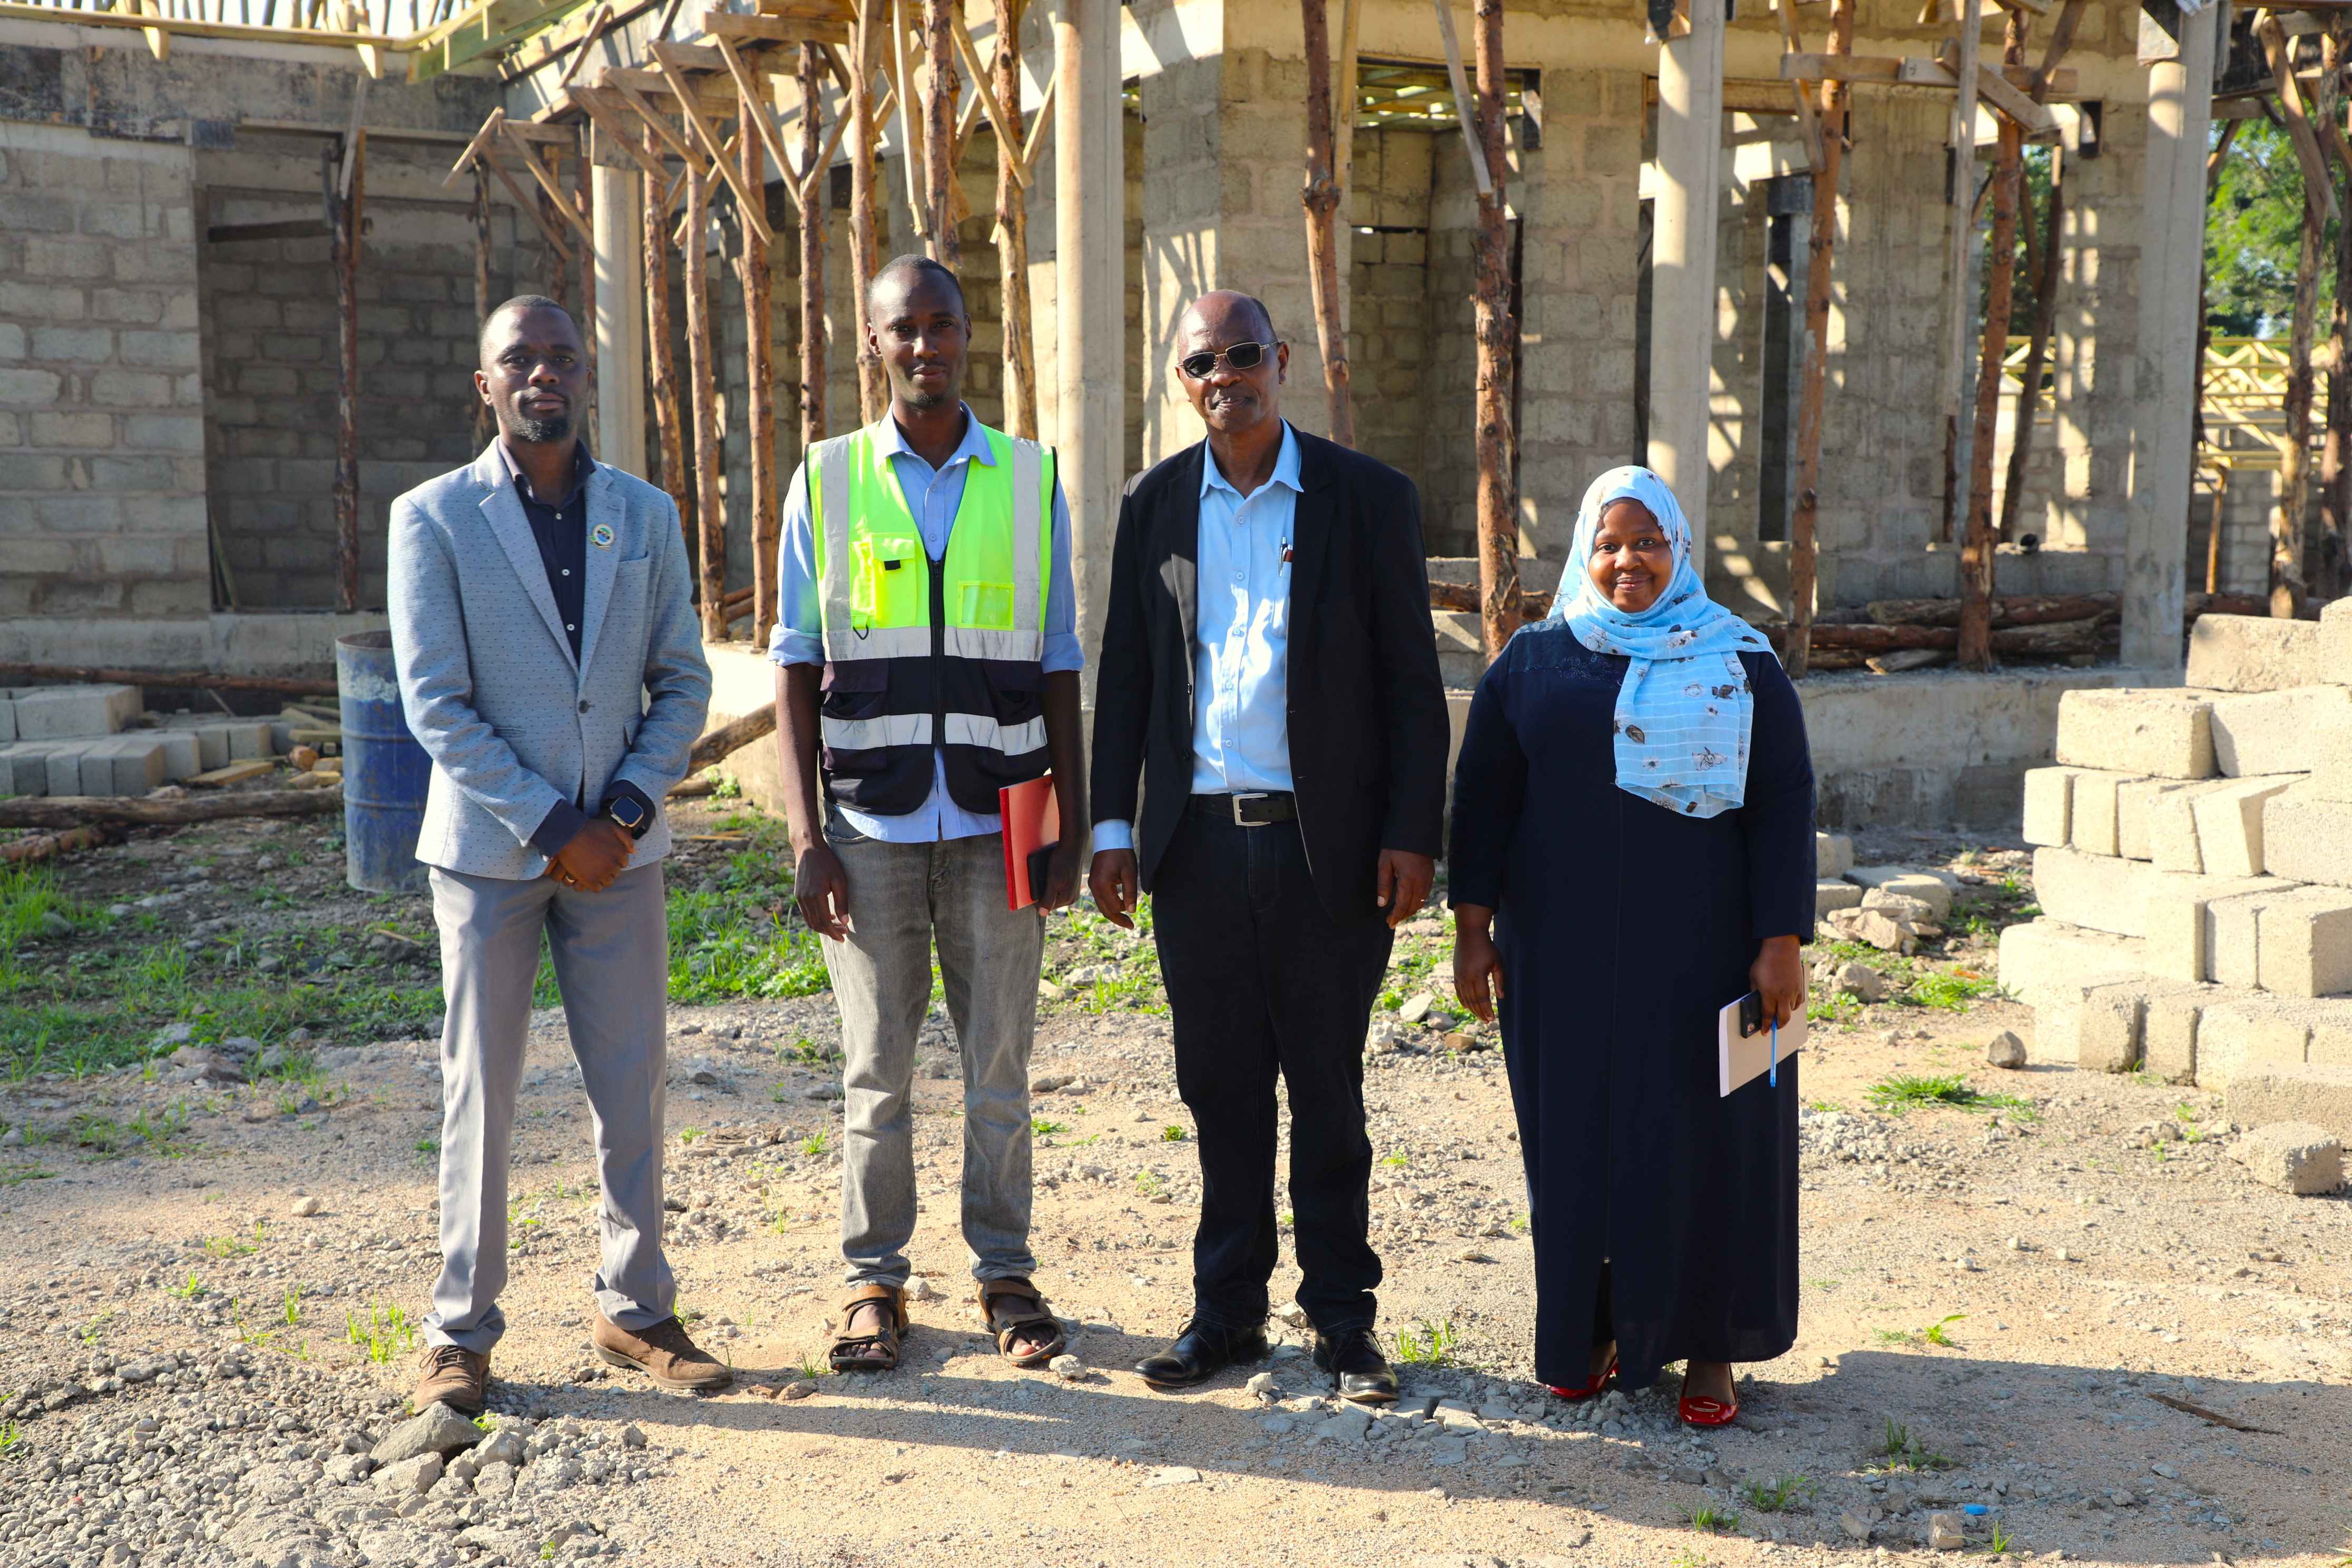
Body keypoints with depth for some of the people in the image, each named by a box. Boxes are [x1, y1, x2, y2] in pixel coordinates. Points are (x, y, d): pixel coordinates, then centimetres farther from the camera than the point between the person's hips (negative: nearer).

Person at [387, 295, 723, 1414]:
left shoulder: (646, 515, 7)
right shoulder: (433, 519, -2)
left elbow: (684, 682, 7)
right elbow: (435, 704, -7)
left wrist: (626, 809, -8)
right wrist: (549, 827, -13)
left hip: (619, 849, 3)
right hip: (489, 850, -3)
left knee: (632, 1089, 7)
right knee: (479, 1094, 4)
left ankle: (635, 1310, 21)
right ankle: (461, 1331, 16)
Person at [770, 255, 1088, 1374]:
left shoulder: (1030, 482, 6)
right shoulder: (826, 484, 4)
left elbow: (1058, 669, 8)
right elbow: (797, 671, 4)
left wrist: (1072, 827, 4)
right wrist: (808, 839, -4)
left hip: (996, 827, 1)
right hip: (872, 828, 0)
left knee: (998, 1070, 7)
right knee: (877, 1072, 7)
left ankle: (1005, 1271, 20)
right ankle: (875, 1281, 19)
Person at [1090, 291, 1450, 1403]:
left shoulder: (1369, 498, 0)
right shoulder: (1154, 506, 8)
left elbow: (1411, 682, -1)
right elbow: (1125, 675, 11)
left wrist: (1411, 835, -7)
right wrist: (1111, 826, 5)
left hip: (1325, 843, -2)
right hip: (1197, 843, 2)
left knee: (1327, 1091, 7)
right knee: (1220, 1088, 10)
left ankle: (1344, 1320, 20)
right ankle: (1227, 1310, 23)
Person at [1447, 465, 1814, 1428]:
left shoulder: (1742, 667, 3)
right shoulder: (1534, 663, 7)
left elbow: (1783, 805, 0)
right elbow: (1483, 796, 7)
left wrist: (1781, 942, -7)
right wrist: (1473, 929, 1)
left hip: (1699, 954, -1)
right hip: (1565, 953, 1)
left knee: (1703, 1140, 3)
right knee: (1575, 1138, 7)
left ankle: (1707, 1346, 16)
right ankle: (1589, 1333, 21)